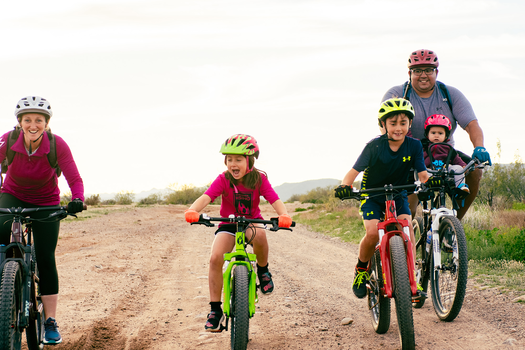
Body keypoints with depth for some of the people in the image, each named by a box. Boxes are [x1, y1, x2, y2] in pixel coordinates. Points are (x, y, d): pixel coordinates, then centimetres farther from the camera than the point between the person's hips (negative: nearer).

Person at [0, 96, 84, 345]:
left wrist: (77, 200, -46)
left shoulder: (57, 145, -24)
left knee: (46, 259, -6)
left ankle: (50, 322, 3)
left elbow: (74, 179, -25)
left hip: (46, 203, 0)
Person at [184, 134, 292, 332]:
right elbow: (206, 197, -29)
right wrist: (192, 210, -51)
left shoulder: (259, 179, -13)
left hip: (252, 222, -1)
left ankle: (263, 270, -8)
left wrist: (284, 216, -47)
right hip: (228, 224, 1)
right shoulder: (223, 180, -15)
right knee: (215, 258, -25)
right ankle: (215, 310, -14)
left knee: (259, 234, -39)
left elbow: (275, 200, -24)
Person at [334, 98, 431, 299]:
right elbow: (354, 170, -22)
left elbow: (422, 173, -18)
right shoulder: (375, 146, -20)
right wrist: (345, 186, -42)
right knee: (373, 232, -24)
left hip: (398, 195, 2)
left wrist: (430, 181, -42)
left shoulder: (414, 146, -13)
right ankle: (361, 269, 5)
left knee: (407, 228, -23)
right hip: (372, 195, -2)